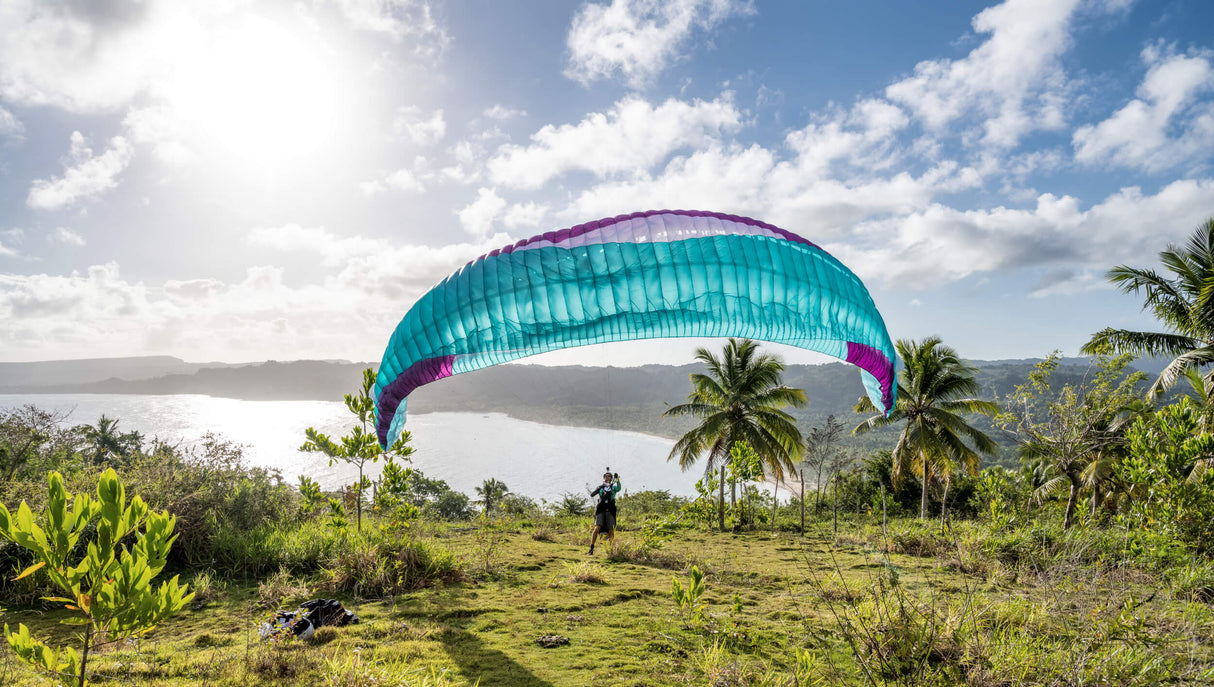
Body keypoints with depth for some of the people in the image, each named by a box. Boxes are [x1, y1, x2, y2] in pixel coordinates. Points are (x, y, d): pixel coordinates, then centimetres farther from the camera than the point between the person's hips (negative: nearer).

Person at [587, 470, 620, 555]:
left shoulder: (613, 487, 15)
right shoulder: (600, 487, 16)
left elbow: (618, 489, -9)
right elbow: (592, 494, 2)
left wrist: (617, 480, -26)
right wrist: (599, 488, -13)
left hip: (610, 511, 1)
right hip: (601, 510, -1)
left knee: (611, 530, -3)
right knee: (597, 528, -14)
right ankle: (591, 549, -14)